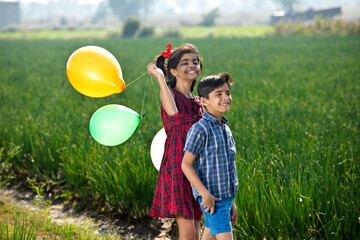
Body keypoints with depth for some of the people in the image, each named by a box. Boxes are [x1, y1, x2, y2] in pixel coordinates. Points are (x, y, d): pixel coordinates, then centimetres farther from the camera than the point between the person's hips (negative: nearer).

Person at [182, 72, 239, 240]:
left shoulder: (225, 130, 13)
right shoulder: (200, 129, -12)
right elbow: (186, 165, -14)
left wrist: (232, 202, 19)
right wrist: (205, 194, -20)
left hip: (226, 196, 8)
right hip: (211, 198, -8)